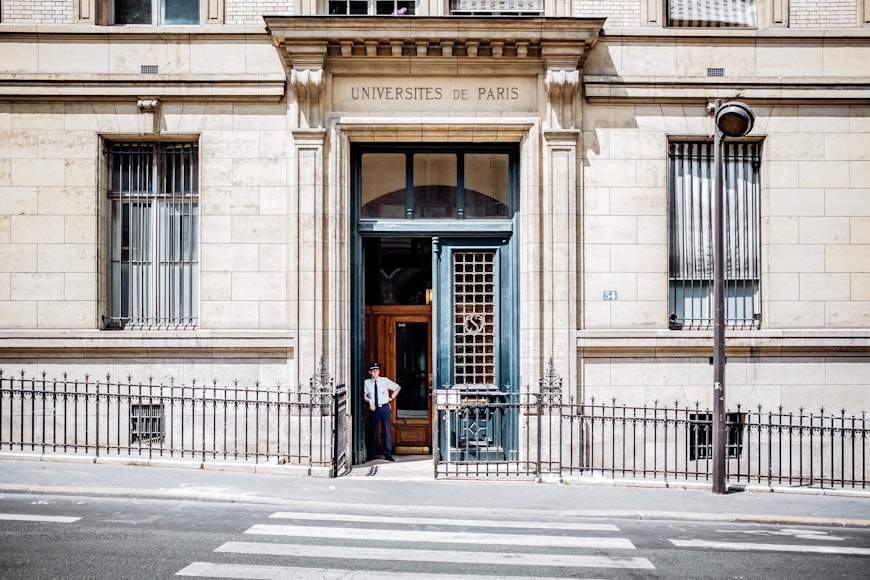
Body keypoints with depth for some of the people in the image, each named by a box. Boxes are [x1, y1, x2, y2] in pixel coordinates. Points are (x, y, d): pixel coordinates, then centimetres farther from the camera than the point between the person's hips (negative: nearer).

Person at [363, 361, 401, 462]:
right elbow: (365, 396, -3)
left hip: (385, 408, 0)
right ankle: (371, 454, 18)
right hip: (374, 409, 0)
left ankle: (388, 454, 8)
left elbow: (398, 388, 12)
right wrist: (369, 401, -20)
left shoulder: (385, 380, 2)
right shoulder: (367, 382, 0)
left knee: (387, 430, 1)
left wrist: (391, 397, 6)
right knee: (373, 431, 7)